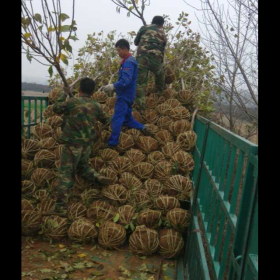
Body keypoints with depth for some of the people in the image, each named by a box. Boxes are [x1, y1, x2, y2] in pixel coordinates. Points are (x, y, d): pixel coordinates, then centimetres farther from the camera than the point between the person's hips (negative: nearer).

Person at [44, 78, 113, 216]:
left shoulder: (72, 102, -11)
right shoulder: (96, 106, 2)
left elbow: (56, 108, 6)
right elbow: (106, 121, 18)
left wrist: (63, 95, 20)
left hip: (72, 144, -5)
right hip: (87, 144, 5)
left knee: (65, 174, -1)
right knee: (82, 166, 29)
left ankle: (60, 208, -2)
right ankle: (98, 178, 6)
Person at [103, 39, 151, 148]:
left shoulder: (129, 62, -17)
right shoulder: (128, 61, 15)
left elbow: (126, 80, -29)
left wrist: (113, 86, -37)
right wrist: (113, 88, 16)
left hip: (125, 96, -11)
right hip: (127, 95, 11)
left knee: (116, 119, -12)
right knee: (127, 119, 17)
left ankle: (112, 144, -12)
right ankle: (142, 128, 9)